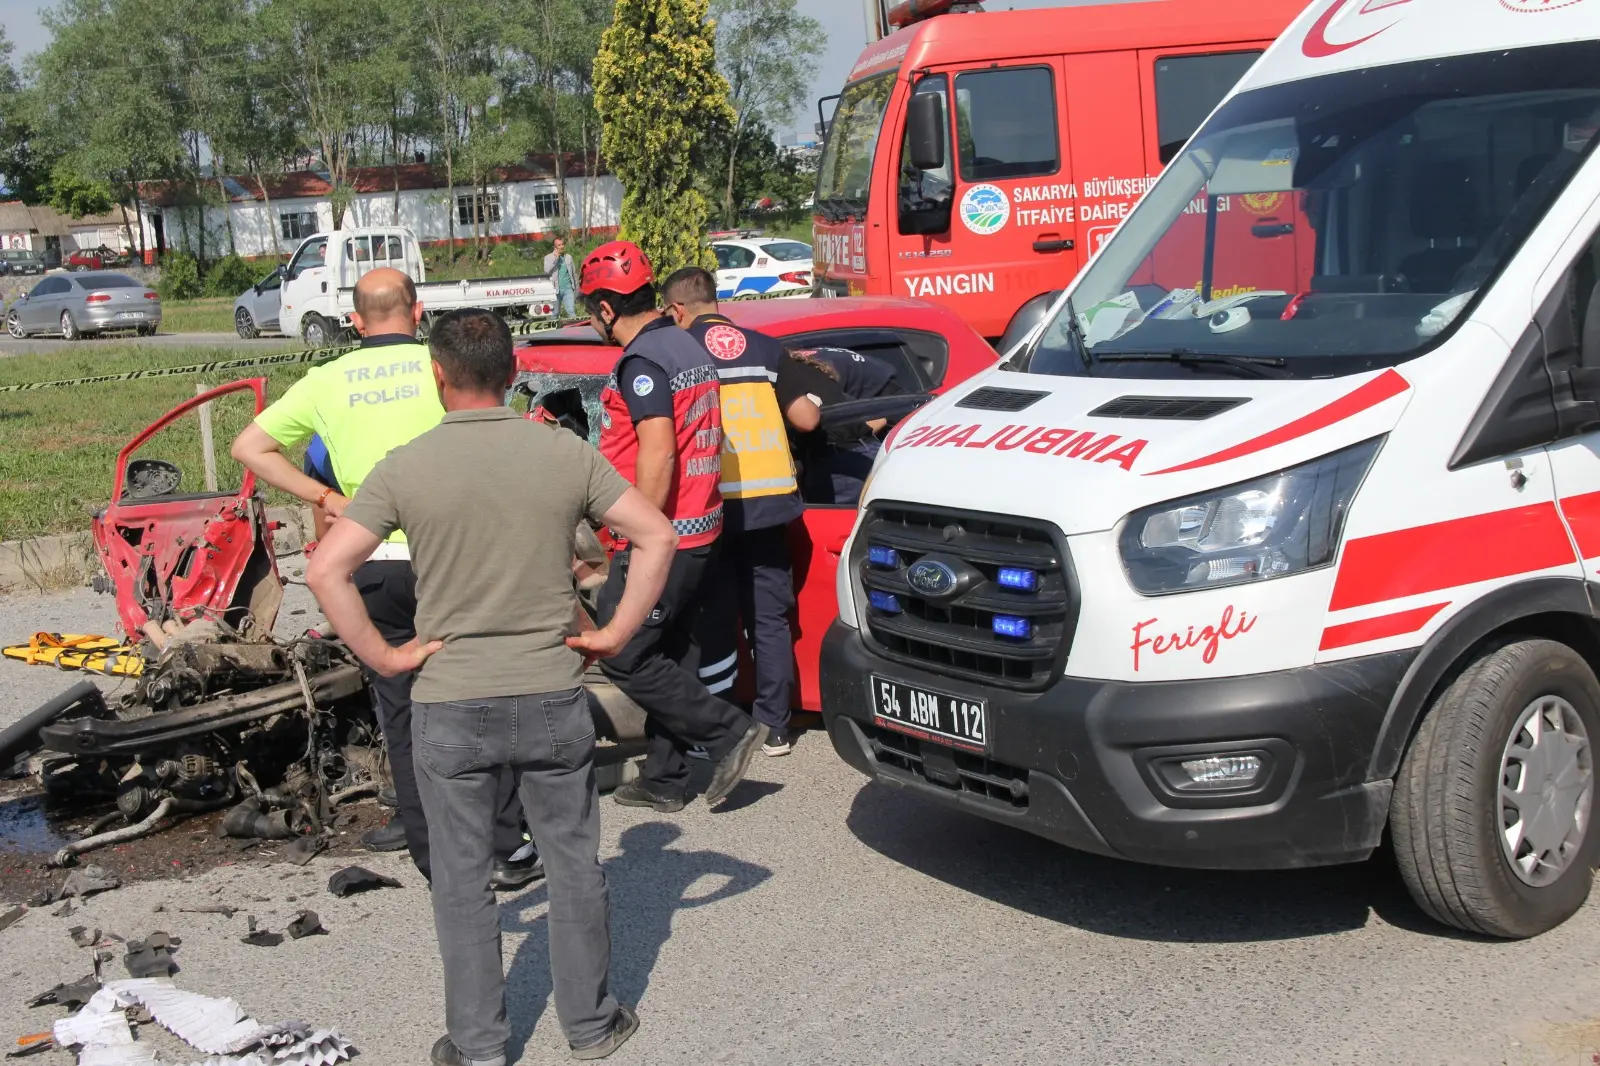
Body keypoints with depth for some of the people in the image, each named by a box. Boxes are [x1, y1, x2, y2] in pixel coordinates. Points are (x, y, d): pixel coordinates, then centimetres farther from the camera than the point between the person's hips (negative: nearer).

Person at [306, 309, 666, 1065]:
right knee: (574, 863, 16)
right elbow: (656, 536, -5)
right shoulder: (563, 452, -4)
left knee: (462, 880, 12)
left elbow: (327, 570, -13)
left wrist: (384, 656, -6)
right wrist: (616, 633, 0)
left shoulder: (406, 467, -8)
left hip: (450, 705, -1)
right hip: (554, 696, 1)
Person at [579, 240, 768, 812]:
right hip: (699, 528, 10)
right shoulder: (689, 347, 15)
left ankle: (729, 731, -1)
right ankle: (664, 779, 20)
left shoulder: (640, 361, -16)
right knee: (671, 655, 13)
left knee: (624, 658, -3)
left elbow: (658, 453, -24)